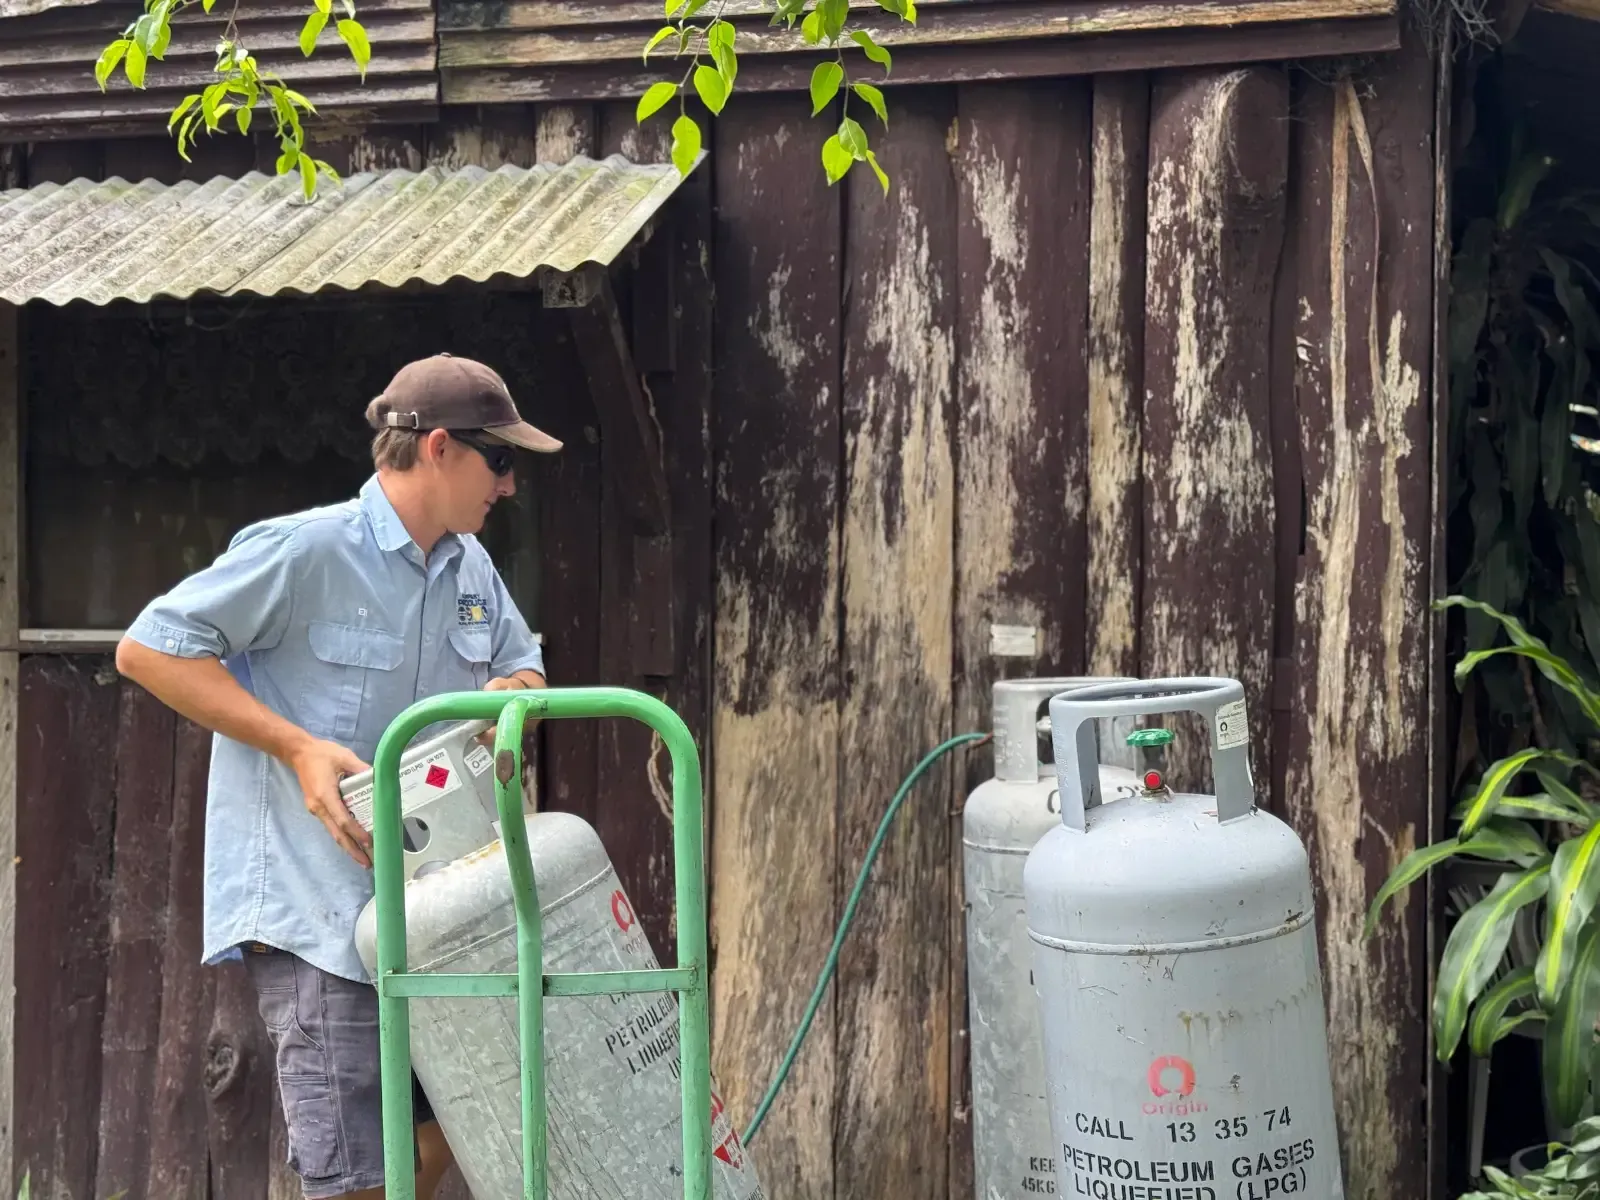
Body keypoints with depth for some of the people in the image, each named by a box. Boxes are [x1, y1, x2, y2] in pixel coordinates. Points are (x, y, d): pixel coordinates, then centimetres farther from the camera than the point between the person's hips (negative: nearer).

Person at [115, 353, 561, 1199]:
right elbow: (147, 649, -13)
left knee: (446, 1132, 15)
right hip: (315, 906, -8)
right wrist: (299, 747, -20)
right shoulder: (306, 550, -14)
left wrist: (509, 695, -2)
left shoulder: (470, 567, 9)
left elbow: (525, 669, 24)